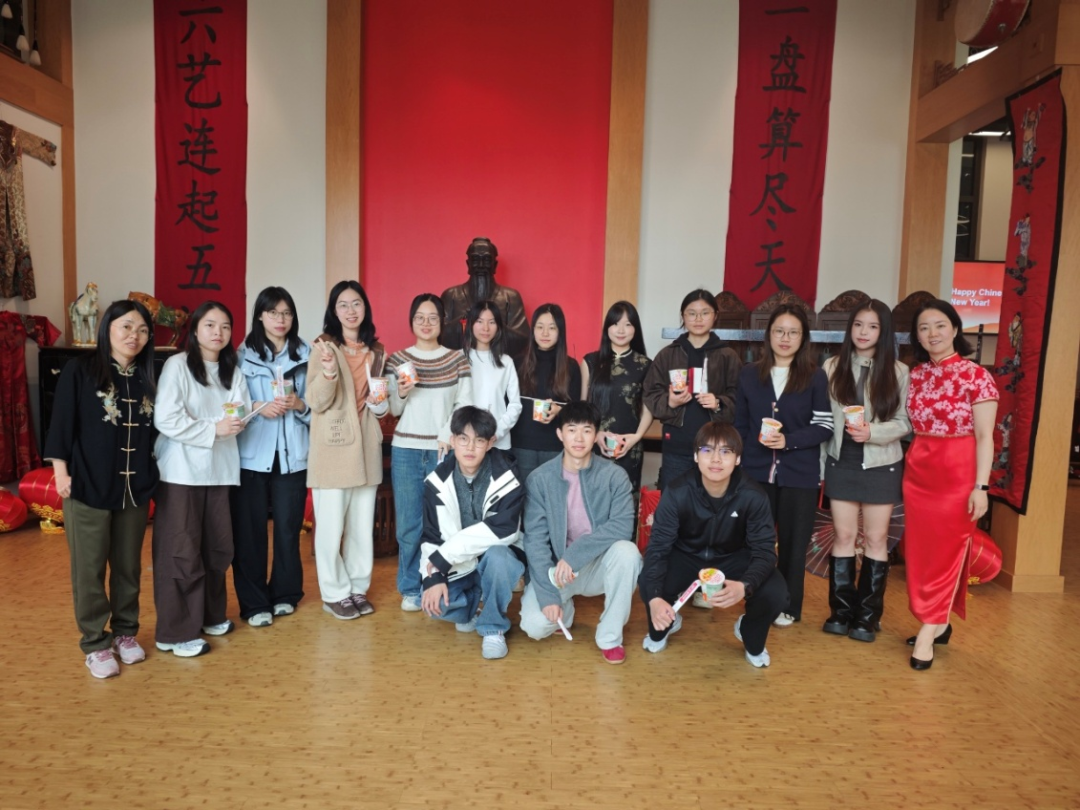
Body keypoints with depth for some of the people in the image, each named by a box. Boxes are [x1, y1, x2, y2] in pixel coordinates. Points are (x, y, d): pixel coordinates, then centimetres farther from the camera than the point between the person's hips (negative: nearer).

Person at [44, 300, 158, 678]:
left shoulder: (145, 378, 7)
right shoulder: (79, 371, -5)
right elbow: (62, 423, -6)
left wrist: (150, 474, 12)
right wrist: (61, 470, -9)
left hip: (134, 487, 4)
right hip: (89, 486, -4)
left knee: (129, 566, 12)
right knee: (89, 568, 5)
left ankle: (125, 632, 28)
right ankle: (96, 644, 18)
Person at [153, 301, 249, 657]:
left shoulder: (232, 370, 12)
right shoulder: (178, 365, -6)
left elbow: (243, 413, 7)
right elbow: (166, 420, -15)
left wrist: (237, 420, -15)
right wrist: (213, 429, -18)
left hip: (218, 470, 6)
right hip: (181, 471, -6)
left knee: (217, 546, 11)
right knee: (180, 551, -2)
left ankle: (209, 614, 28)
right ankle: (174, 633, 8)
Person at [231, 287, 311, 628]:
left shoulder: (305, 355, 5)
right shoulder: (243, 355, 2)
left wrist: (299, 405, -13)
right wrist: (257, 408, -17)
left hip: (292, 455, 1)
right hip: (251, 455, -1)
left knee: (289, 526, 7)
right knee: (249, 530, 2)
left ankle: (285, 594, 26)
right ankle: (254, 603, 16)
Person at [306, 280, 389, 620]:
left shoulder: (376, 351, 10)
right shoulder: (323, 347, -5)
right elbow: (316, 402, -11)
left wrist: (380, 403, -1)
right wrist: (328, 372, -29)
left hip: (365, 445, 5)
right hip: (332, 448, -5)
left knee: (363, 523, 12)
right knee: (331, 525, 1)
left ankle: (358, 587, 25)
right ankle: (334, 593, 17)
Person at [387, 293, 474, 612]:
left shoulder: (457, 358, 5)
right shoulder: (398, 359, 7)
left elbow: (465, 403, 1)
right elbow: (394, 410, 7)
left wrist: (448, 434, -13)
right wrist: (401, 393, -14)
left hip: (444, 450, -1)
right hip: (405, 450, 1)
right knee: (409, 523, 4)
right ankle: (411, 589, 18)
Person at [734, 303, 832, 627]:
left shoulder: (816, 377, -1)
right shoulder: (750, 374, 6)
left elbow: (825, 427, -5)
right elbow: (739, 424, 9)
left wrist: (789, 441, -19)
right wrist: (738, 462, 2)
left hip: (799, 475, -2)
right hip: (757, 471, 2)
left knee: (793, 542, 8)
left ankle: (789, 606, 23)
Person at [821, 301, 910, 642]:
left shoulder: (897, 372, -3)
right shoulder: (833, 367, 1)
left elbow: (905, 422, -4)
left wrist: (872, 432, -22)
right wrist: (819, 463, 0)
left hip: (881, 465, -1)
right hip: (842, 462, 1)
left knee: (876, 539, 6)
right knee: (843, 536, 7)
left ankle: (867, 616, 17)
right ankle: (841, 611, 18)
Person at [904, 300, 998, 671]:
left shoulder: (976, 375, -8)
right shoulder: (915, 375, 7)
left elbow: (984, 437, -9)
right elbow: (913, 425, 10)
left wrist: (980, 486, -13)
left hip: (957, 472, -5)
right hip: (917, 470, 5)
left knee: (945, 550, 2)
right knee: (920, 551, 10)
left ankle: (929, 629, 11)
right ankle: (938, 624, 24)